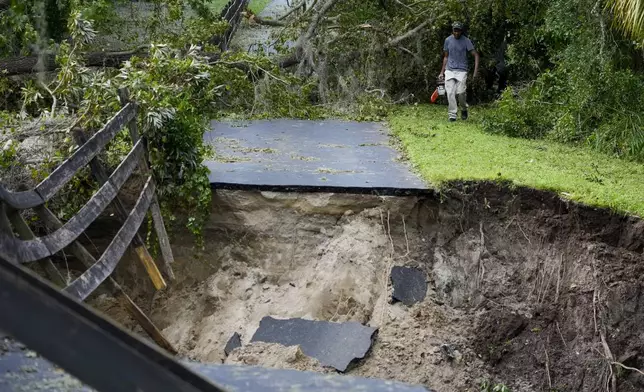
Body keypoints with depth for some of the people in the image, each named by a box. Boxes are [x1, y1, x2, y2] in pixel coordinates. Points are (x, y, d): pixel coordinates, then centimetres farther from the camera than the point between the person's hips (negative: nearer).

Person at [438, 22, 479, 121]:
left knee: (460, 92, -12)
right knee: (450, 93, -8)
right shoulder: (448, 40, 8)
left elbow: (475, 54, -4)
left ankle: (464, 109, 15)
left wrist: (476, 70, -15)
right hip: (449, 70, 3)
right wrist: (442, 72, 13)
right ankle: (452, 115, -4)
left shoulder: (466, 41, -2)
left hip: (461, 71, -2)